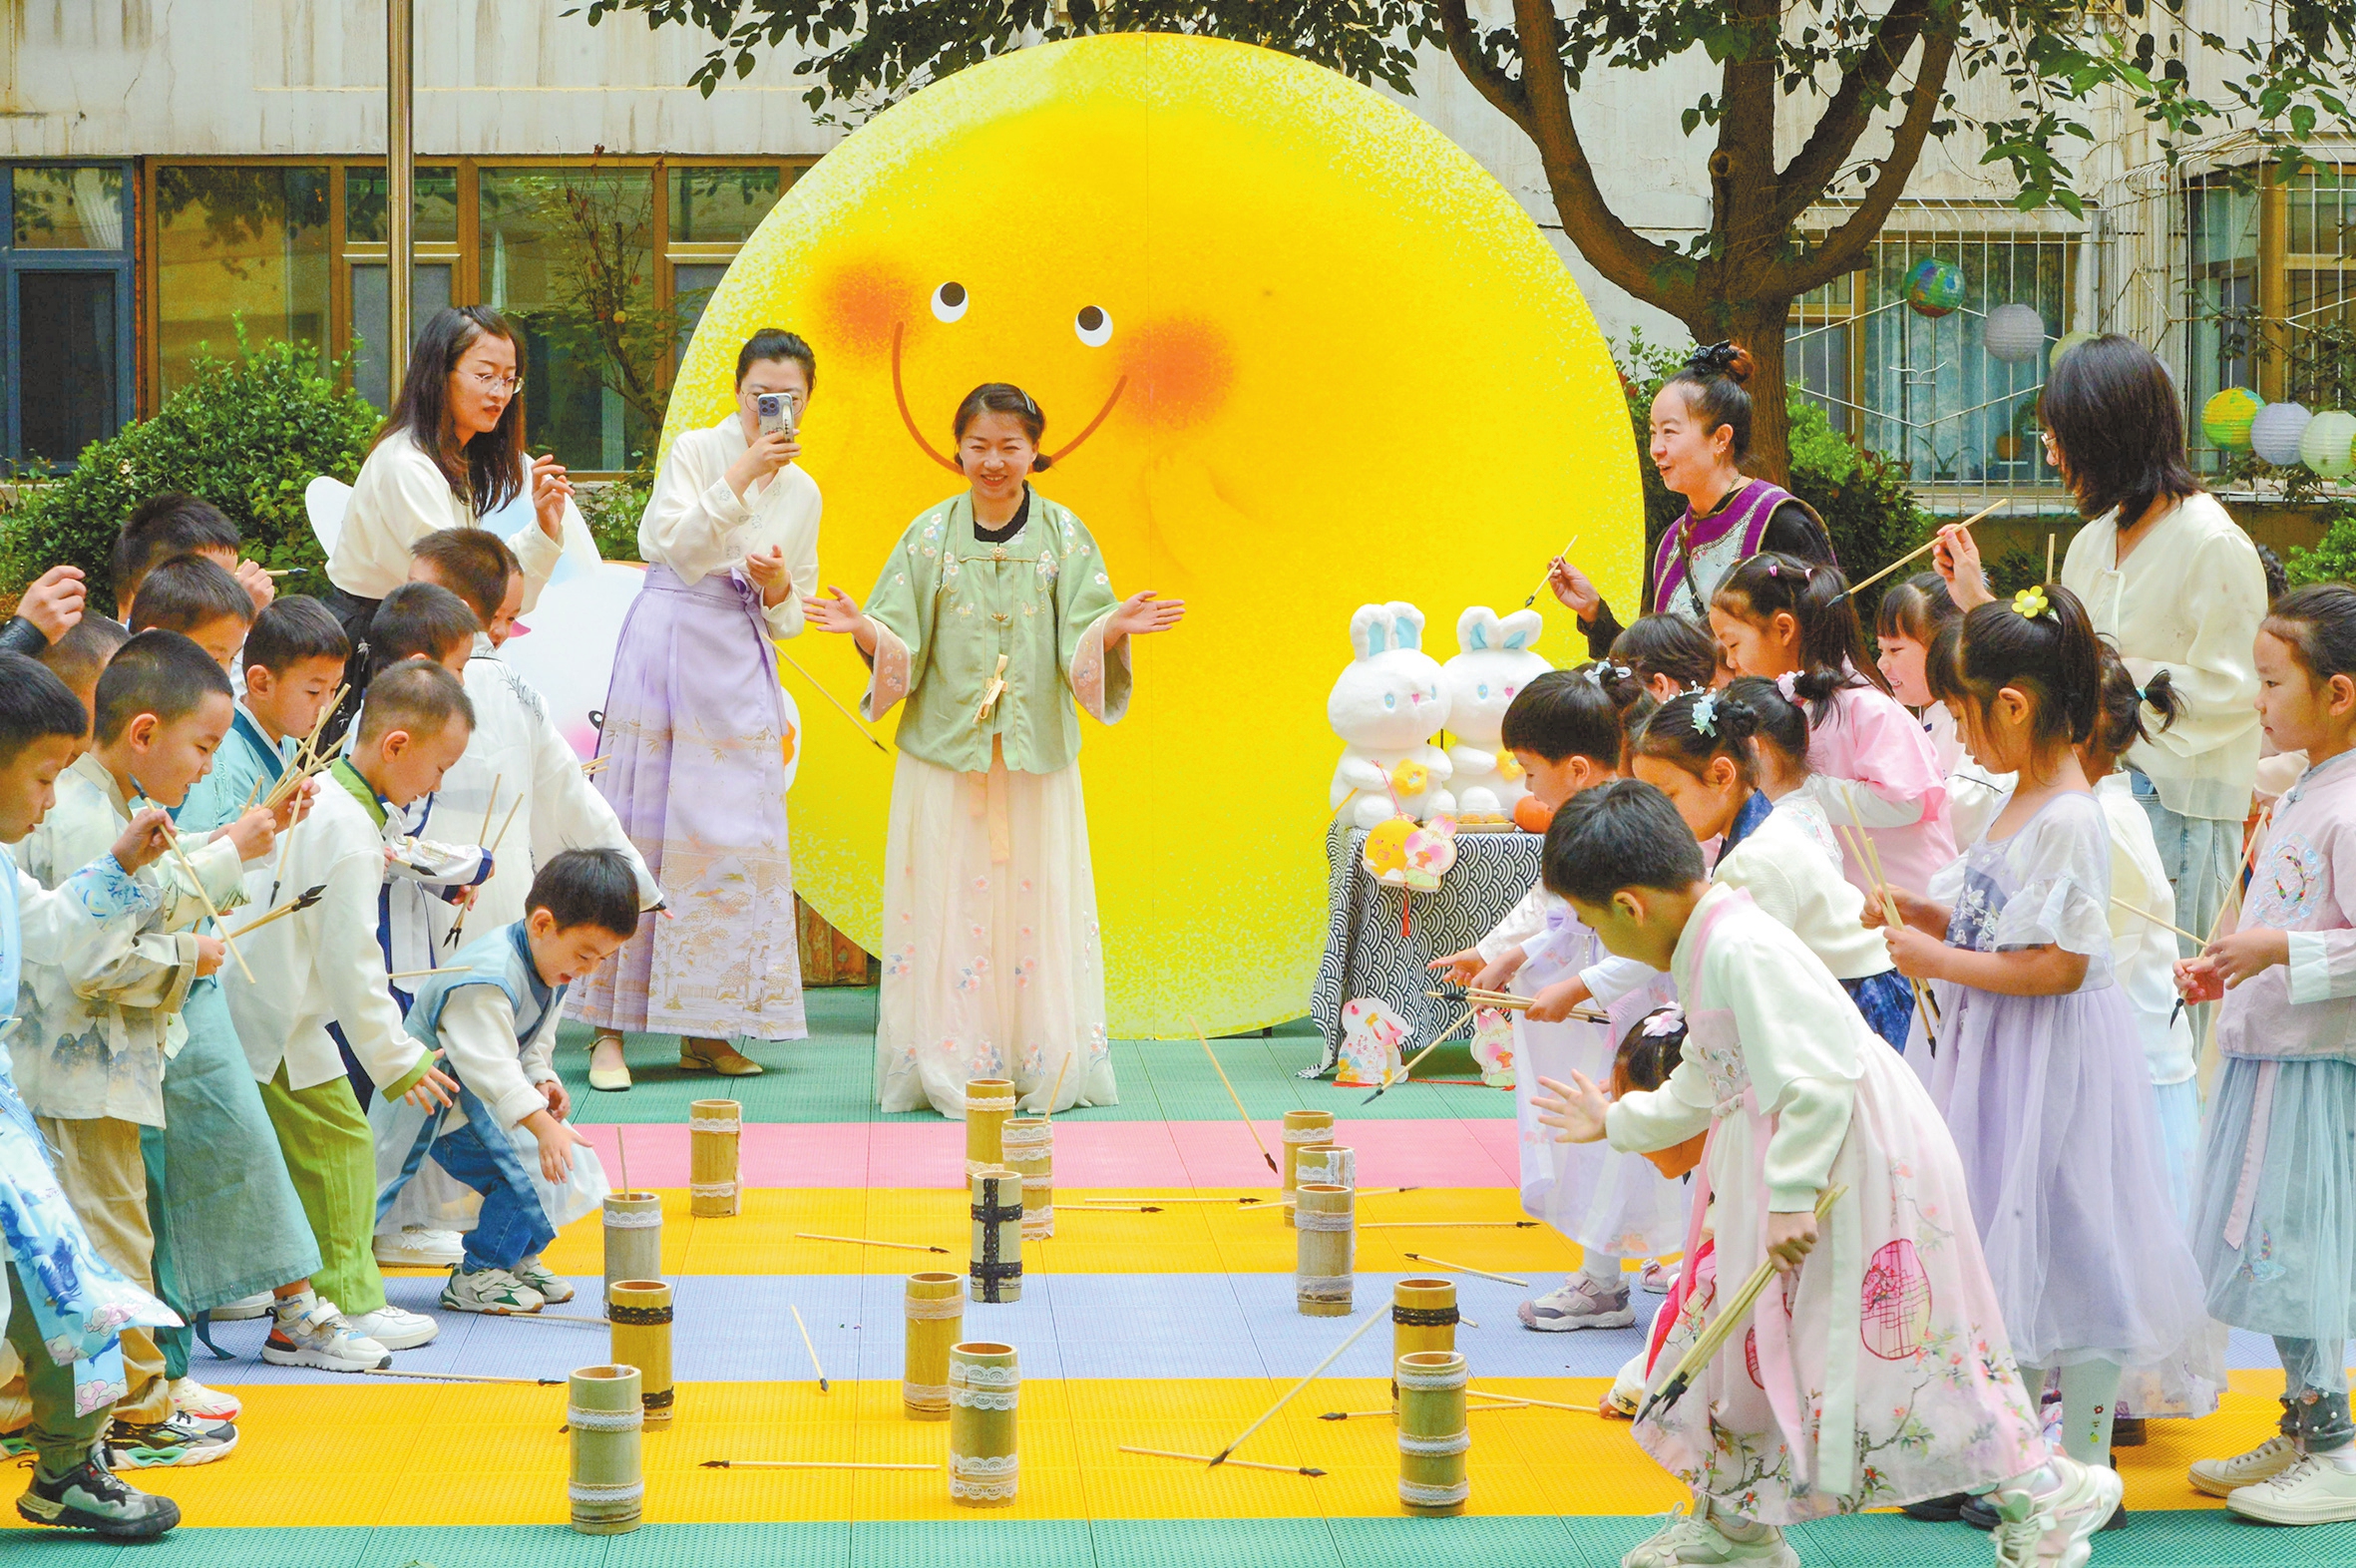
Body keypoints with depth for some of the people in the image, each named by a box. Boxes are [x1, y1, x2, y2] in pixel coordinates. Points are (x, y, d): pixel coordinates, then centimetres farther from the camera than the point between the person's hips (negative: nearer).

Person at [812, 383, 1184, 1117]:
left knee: (1035, 905, 1)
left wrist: (1114, 628, -21)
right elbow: (901, 644, 0)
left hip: (1035, 753, 0)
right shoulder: (931, 535, 3)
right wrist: (864, 628, -20)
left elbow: (1082, 644, -1)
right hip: (946, 749, 0)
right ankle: (947, 1073, 4)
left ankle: (1043, 1069, 8)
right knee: (946, 909, -2)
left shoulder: (1064, 536, 4)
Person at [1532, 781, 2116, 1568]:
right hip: (1780, 1162, 11)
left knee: (1901, 1348, -6)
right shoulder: (1708, 950, 13)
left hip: (1856, 1164, -11)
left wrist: (1791, 1197, -25)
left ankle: (2044, 1495, 5)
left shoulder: (1742, 950, -22)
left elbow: (1816, 1077, -27)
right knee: (1760, 1337, 15)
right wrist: (1618, 1121, 40)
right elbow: (1703, 1089, 28)